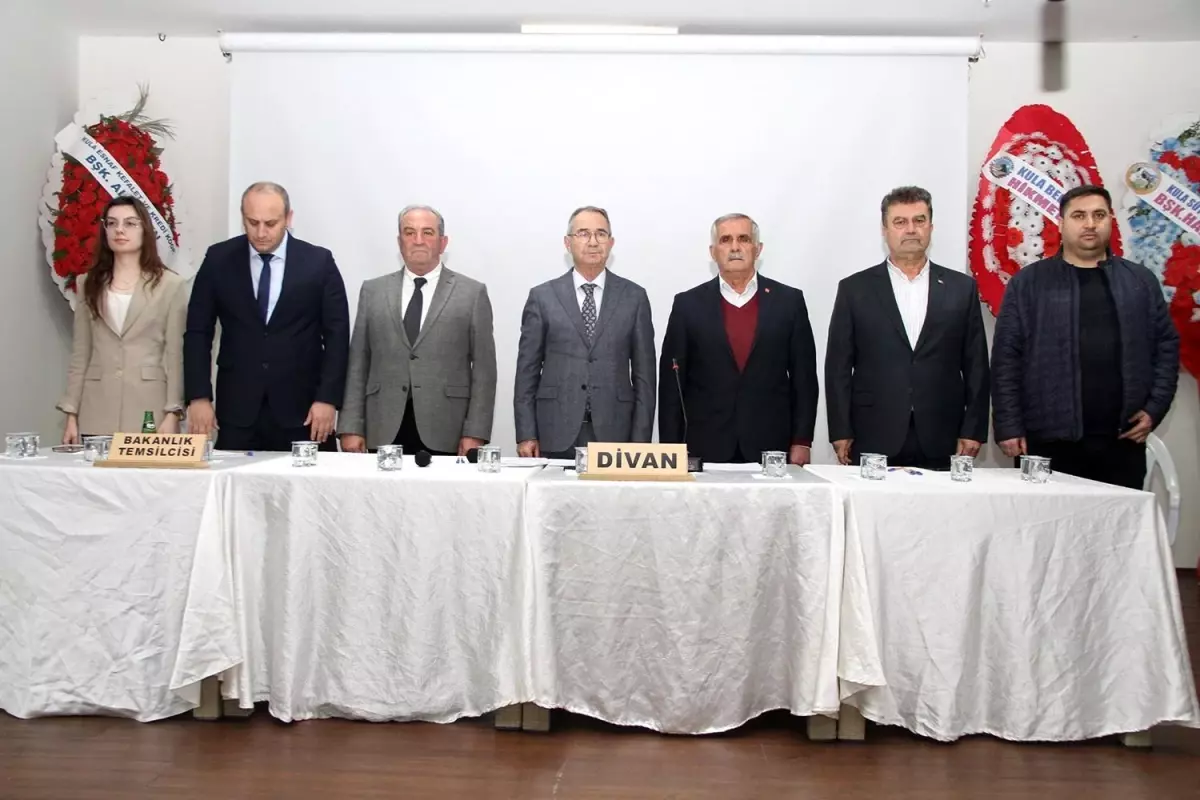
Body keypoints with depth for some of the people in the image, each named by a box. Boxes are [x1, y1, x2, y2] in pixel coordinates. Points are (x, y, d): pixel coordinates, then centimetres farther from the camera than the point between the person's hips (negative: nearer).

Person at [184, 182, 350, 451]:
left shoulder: (319, 262, -1)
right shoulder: (218, 260, 3)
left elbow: (336, 335, -1)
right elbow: (198, 332, 5)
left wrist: (327, 399, -9)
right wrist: (198, 397, -3)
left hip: (301, 409, -1)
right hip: (237, 408, 1)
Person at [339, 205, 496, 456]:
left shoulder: (472, 293, 4)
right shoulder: (372, 291, 11)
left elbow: (484, 369, 0)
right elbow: (358, 364, 9)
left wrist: (475, 433, -8)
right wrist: (351, 427, 2)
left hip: (444, 434, -2)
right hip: (385, 432, 2)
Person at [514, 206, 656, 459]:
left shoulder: (634, 297, 6)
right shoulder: (542, 296, 5)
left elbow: (644, 373, 5)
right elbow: (527, 371, 5)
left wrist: (641, 439, 0)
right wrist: (526, 435, -1)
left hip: (614, 434, 1)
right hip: (556, 436, 0)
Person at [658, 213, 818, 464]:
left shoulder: (789, 300, 5)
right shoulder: (688, 304, 3)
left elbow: (804, 377, 6)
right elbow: (671, 383, 3)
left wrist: (802, 442, 0)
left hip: (772, 448, 1)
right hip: (705, 449, 0)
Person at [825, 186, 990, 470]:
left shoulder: (962, 288, 9)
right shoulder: (854, 289, 5)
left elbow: (976, 366, 9)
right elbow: (838, 367, 3)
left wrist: (972, 431, 3)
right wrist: (840, 433, -3)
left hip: (940, 445, 1)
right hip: (874, 442, -1)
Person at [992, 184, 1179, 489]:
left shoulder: (1141, 281, 11)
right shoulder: (1029, 282, 2)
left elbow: (1166, 345, 13)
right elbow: (1006, 357, -1)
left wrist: (1154, 408, 1)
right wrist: (1009, 426, -7)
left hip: (1122, 439, 3)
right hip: (1049, 439, -2)